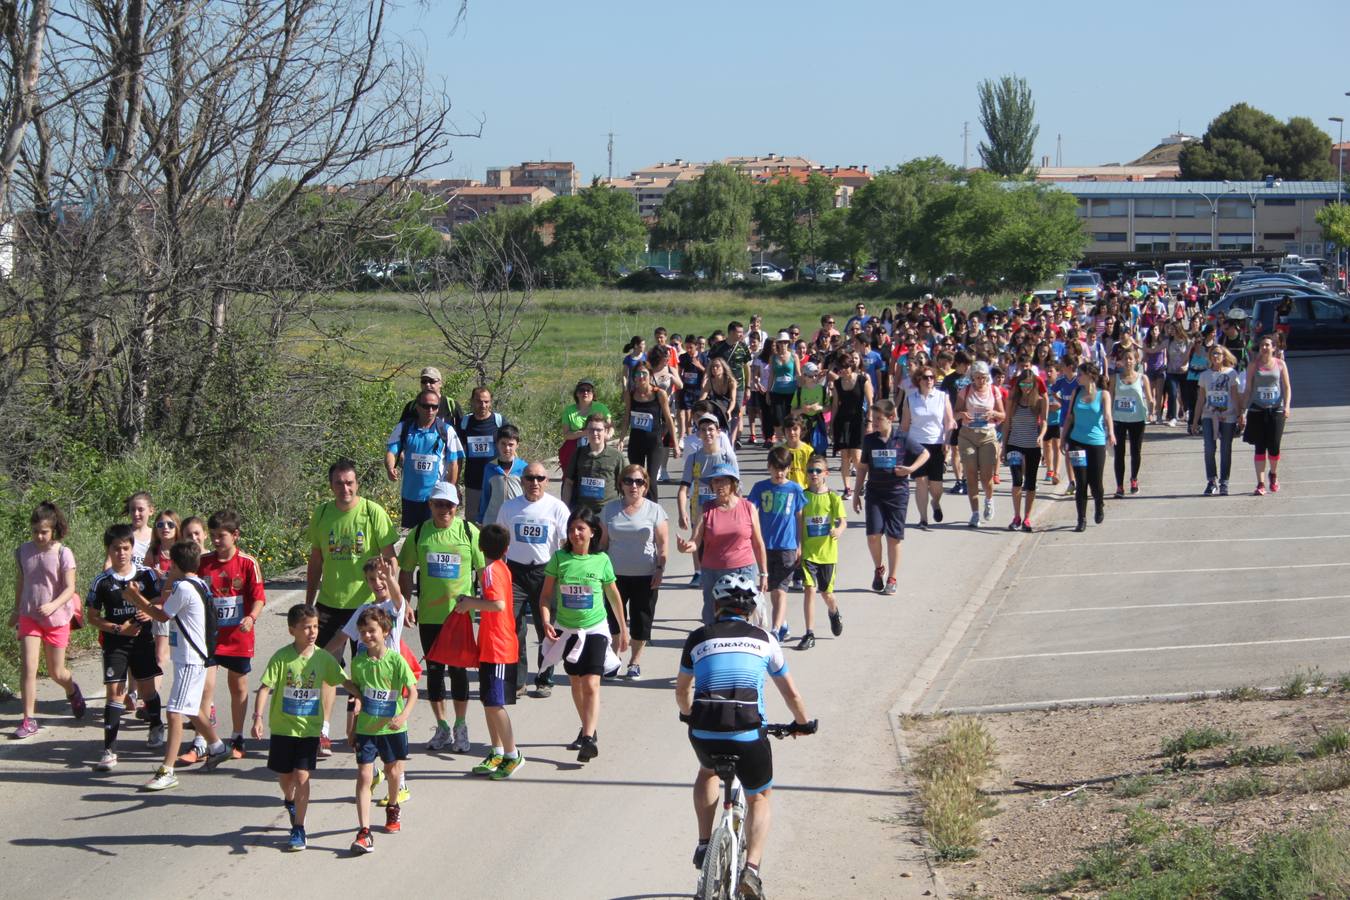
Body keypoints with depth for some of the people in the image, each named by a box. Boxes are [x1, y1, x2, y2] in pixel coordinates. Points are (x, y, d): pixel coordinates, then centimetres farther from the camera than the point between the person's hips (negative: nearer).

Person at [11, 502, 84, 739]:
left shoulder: (63, 554, -12)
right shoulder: (23, 551, -1)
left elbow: (69, 588, -14)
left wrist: (53, 605, -31)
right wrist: (16, 610, 20)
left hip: (56, 618, -2)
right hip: (29, 617, 2)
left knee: (56, 673, 10)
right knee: (27, 668, -11)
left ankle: (72, 691, 45)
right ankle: (29, 720, -4)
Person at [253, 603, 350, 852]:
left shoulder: (323, 658, -4)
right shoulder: (282, 657, -12)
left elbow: (344, 680, 9)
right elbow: (265, 687, -14)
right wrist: (258, 717, -24)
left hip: (309, 729, 0)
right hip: (282, 727, 0)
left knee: (302, 776, -8)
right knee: (285, 776, 14)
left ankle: (298, 829, 0)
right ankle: (290, 801, 49)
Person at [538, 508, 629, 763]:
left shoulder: (602, 560, -6)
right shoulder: (559, 559, -5)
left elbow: (613, 596, 6)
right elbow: (546, 594, 0)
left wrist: (623, 629, 12)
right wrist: (546, 622, -16)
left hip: (594, 629, -3)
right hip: (566, 629, 3)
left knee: (591, 684, -15)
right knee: (576, 682, 16)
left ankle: (589, 739, -22)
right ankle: (587, 729, 34)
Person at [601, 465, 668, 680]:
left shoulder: (654, 510, -1)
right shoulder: (610, 509, 5)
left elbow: (663, 543, -1)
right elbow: (603, 542, 9)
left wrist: (660, 569, -8)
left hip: (645, 576, -2)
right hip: (616, 574, 2)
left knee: (641, 621, 4)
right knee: (614, 619, 3)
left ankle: (635, 662, 19)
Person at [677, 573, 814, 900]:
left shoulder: (698, 638, 13)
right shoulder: (764, 639, 13)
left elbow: (682, 692, 25)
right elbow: (791, 693, 22)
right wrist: (804, 723, 40)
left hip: (703, 733, 1)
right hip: (747, 733, -1)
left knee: (708, 771, 36)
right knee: (760, 797, 23)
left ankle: (704, 845, 28)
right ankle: (751, 869, 4)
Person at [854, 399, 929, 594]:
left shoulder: (903, 439, -6)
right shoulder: (869, 440, 2)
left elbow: (925, 454, 7)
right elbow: (863, 467, 11)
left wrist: (910, 469, -10)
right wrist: (857, 494, 12)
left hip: (897, 492, -2)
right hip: (875, 492, 2)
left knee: (894, 537, 2)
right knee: (873, 534, -11)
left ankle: (892, 579, 14)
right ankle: (878, 569, 15)